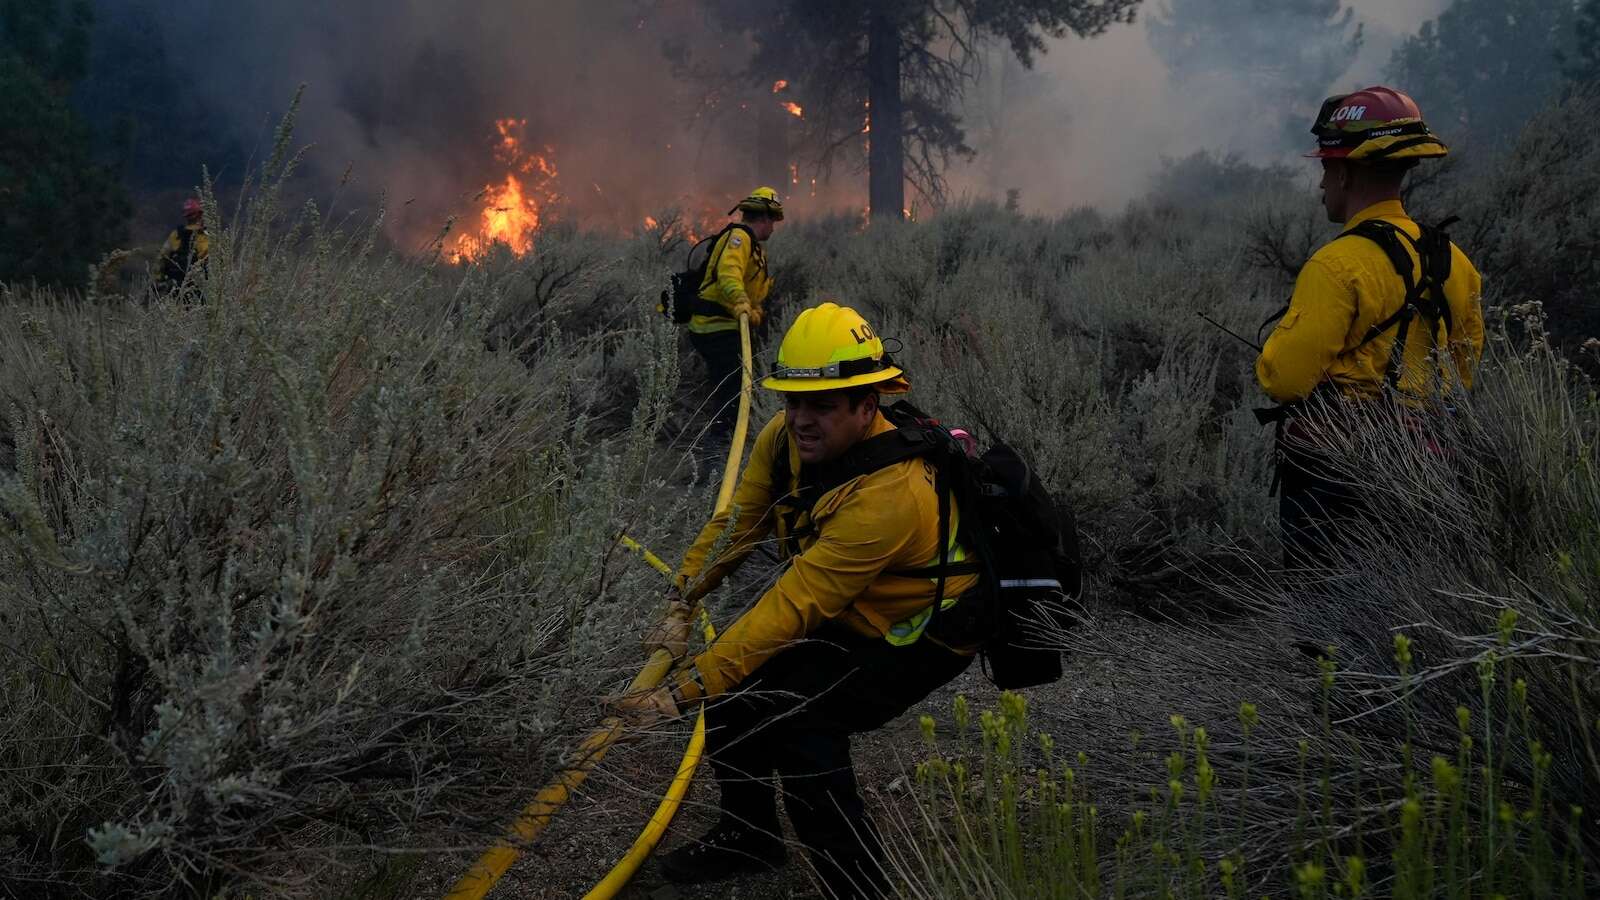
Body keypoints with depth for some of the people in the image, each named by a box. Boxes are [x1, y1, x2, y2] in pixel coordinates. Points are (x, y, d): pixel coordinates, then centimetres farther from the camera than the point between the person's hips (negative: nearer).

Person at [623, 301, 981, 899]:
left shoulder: (893, 491, -37)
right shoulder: (787, 436, -14)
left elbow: (794, 605, -38)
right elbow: (736, 522, -3)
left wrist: (686, 687, -38)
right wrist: (681, 610, -16)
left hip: (916, 633, -8)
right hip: (841, 613, 8)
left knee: (799, 716, -25)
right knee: (735, 677, -3)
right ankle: (749, 837, 20)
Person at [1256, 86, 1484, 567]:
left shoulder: (1338, 265, -19)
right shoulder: (1453, 262, 5)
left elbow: (1284, 377, -19)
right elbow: (1463, 371, 15)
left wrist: (1269, 358, 3)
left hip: (1333, 479, -7)